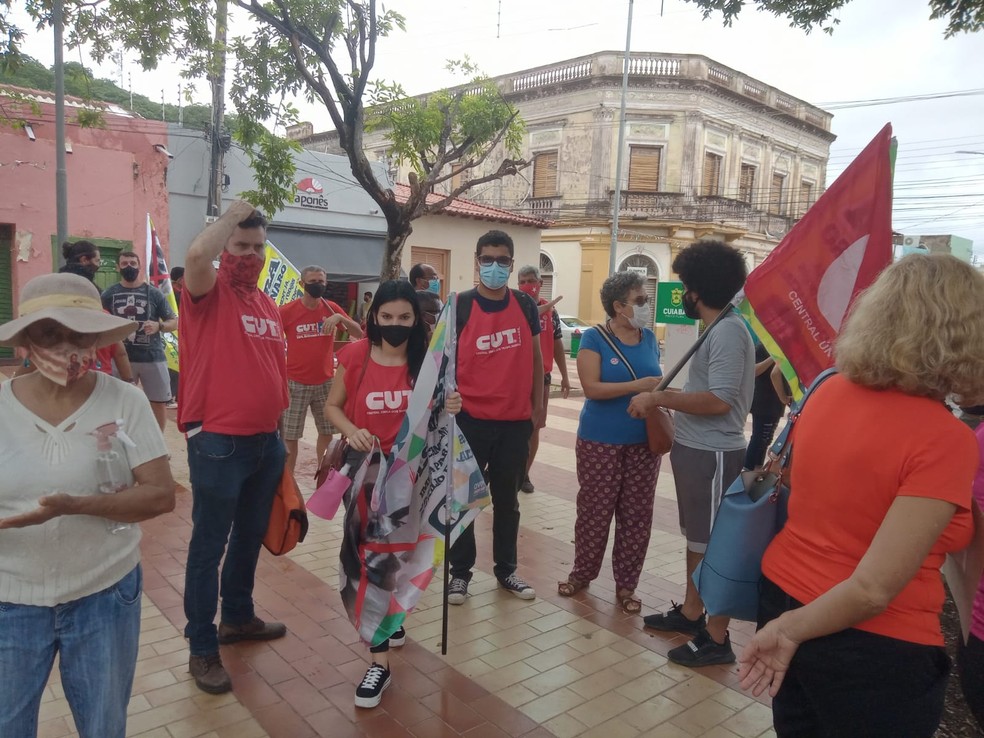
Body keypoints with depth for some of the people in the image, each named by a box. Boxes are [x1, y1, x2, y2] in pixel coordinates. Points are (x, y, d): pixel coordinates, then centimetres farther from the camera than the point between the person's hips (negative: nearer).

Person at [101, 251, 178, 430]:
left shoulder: (153, 293, 2)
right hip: (122, 357, 0)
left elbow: (174, 322, 3)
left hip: (152, 356, 0)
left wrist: (159, 326, -16)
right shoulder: (108, 294, 4)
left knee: (159, 402, 7)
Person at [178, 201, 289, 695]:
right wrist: (231, 216, -15)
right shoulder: (209, 293, -7)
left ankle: (238, 617, 39)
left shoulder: (269, 306, 12)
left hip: (267, 441, 7)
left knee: (250, 536, 20)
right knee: (209, 544, 4)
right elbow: (196, 255, -32)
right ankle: (202, 649, 18)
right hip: (218, 443, -7)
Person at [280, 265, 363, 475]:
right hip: (296, 383, -3)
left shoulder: (332, 308, 1)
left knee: (327, 432, 13)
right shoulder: (287, 311, -7)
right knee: (290, 436, 2)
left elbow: (359, 333, -2)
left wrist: (339, 317, -19)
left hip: (325, 381, 3)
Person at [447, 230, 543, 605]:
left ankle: (506, 570, 30)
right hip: (471, 419, -3)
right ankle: (460, 571, 23)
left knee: (507, 498, 15)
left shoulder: (525, 305, 4)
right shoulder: (459, 306, -6)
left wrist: (538, 405, 9)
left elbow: (535, 356, 11)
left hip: (516, 420, 3)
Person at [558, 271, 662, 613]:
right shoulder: (594, 337, -8)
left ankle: (625, 585, 24)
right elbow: (592, 388, -17)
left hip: (644, 442, 4)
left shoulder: (649, 338, 6)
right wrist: (638, 386, -24)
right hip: (600, 442, -4)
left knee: (637, 515, 9)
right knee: (595, 511, 7)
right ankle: (582, 573, 28)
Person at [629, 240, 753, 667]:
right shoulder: (719, 328, 11)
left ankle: (716, 640, 14)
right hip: (696, 449, 10)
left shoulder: (728, 332, -19)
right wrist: (666, 399, 11)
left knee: (714, 545, 1)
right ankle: (690, 612, 37)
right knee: (696, 537, 21)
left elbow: (719, 400, -26)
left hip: (713, 455, -10)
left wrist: (658, 398, -21)